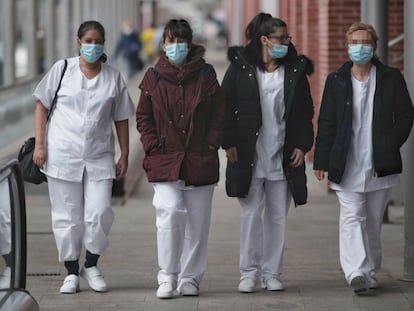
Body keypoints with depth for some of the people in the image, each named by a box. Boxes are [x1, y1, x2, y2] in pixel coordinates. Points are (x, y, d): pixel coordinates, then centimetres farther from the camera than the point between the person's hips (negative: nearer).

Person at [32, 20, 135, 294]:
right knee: (67, 216, 3)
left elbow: (121, 119, 11)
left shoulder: (114, 78, 7)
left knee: (100, 213, -9)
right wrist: (40, 144, -3)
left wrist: (124, 156, 7)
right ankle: (72, 272, 16)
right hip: (62, 155, -1)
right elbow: (42, 107, 5)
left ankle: (91, 265, 13)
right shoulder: (62, 69, 2)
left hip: (99, 157, 1)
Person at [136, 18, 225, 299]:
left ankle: (190, 278, 18)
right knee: (170, 212, -17)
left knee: (198, 222, 6)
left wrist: (212, 144, -3)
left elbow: (219, 113, 6)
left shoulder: (205, 75, 2)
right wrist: (153, 147, -2)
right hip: (165, 160, -1)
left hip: (200, 160, 1)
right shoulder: (154, 77, 3)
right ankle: (168, 276, -7)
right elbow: (144, 117, 9)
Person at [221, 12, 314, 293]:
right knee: (252, 213, -3)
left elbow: (305, 113, 11)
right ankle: (250, 273, 4)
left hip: (283, 158, 2)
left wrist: (302, 146, 1)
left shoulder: (295, 71, 8)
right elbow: (225, 107, 1)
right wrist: (229, 143, -6)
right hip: (249, 156, -2)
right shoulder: (241, 67, 1)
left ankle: (272, 273, 13)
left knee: (277, 216, 5)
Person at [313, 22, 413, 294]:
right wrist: (322, 161, 1)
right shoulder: (336, 81, 6)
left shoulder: (391, 78, 5)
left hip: (380, 164, 1)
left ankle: (370, 272, 22)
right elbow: (326, 123, 5)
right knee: (352, 217, -14)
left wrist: (390, 146, -6)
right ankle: (357, 272, -25)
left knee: (373, 221, 10)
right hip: (347, 165, -1)